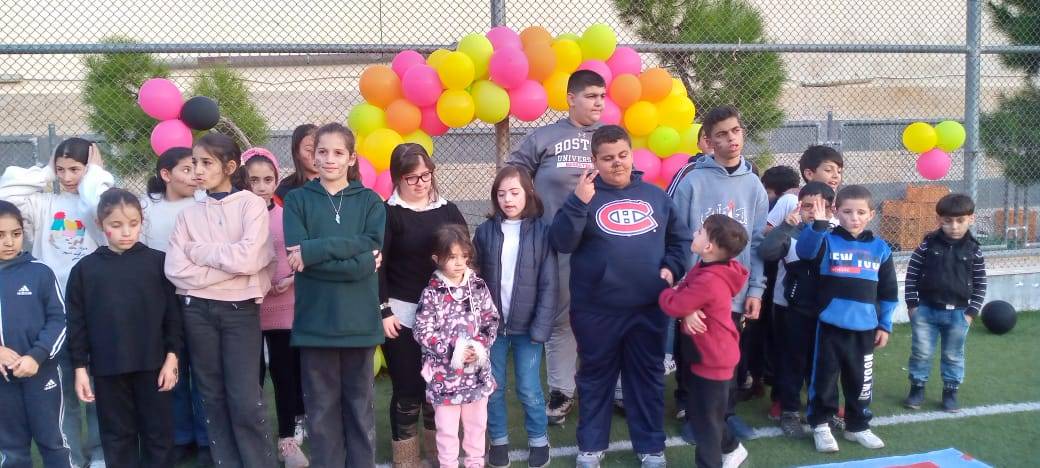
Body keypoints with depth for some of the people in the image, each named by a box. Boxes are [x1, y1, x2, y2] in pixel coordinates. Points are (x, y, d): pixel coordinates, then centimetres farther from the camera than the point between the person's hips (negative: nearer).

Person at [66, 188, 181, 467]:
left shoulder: (158, 262, -1)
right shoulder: (85, 269, 1)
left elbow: (172, 313, 0)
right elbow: (76, 322, 4)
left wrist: (172, 356, -4)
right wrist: (80, 367, 1)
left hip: (152, 364, -1)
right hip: (108, 368, 1)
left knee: (158, 434, 8)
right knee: (117, 436, 11)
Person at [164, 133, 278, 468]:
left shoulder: (251, 204, -1)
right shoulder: (189, 214, 8)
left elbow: (249, 258, -16)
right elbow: (176, 269, -4)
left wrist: (198, 251, -5)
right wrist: (231, 267, -12)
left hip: (240, 309, -3)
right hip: (198, 311, 4)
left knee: (245, 401, -5)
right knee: (213, 398, 9)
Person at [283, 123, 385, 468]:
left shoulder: (370, 201, 6)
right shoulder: (297, 200, 4)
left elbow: (373, 248, -11)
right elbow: (297, 256, -9)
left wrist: (315, 250, -18)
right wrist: (353, 259, -16)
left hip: (359, 319, 1)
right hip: (315, 320, 0)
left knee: (359, 405, 11)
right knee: (322, 409, 7)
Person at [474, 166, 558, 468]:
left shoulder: (541, 231, -6)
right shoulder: (485, 231, 0)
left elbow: (549, 285, -7)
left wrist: (540, 328, -11)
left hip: (526, 325, -2)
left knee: (529, 389, 5)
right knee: (492, 386, 10)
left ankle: (539, 439, 26)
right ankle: (498, 440, 29)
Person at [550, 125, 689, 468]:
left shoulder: (655, 195, 7)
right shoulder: (585, 196, -3)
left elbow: (679, 238, 17)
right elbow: (561, 243, -15)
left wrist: (671, 267, 0)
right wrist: (579, 202, -26)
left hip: (648, 308, 3)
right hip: (596, 310, -2)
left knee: (647, 377, 13)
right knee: (596, 378, 11)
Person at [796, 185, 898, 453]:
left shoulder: (880, 248, 5)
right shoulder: (827, 241, -3)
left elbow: (888, 291, 11)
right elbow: (805, 251, -25)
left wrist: (885, 325, 9)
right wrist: (818, 225, -38)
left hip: (865, 328, 3)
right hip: (830, 325, -3)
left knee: (860, 379, 14)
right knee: (825, 376, 5)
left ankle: (858, 426, 29)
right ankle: (820, 425, 19)